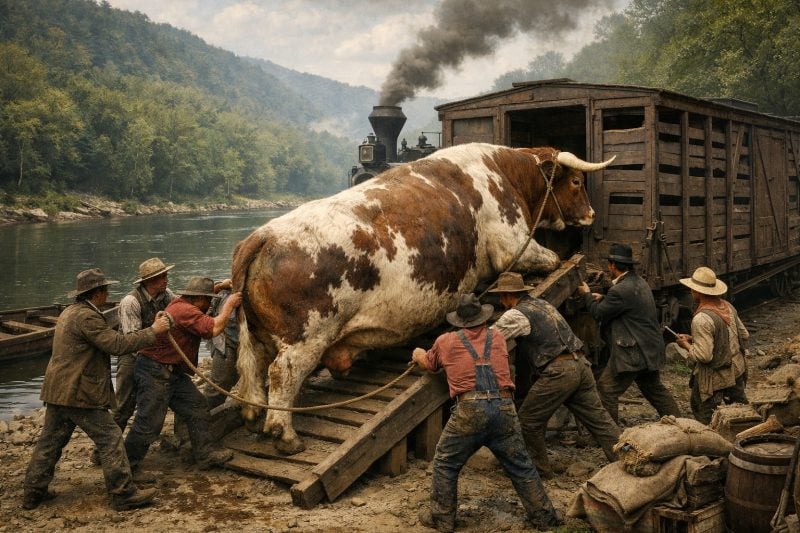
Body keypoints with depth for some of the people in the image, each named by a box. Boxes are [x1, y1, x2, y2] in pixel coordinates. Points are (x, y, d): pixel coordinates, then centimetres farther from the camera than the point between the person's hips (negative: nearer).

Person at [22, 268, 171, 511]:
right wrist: (152, 331, -17)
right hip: (79, 393, -10)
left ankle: (33, 492, 23)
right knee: (110, 439, -3)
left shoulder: (69, 312, 16)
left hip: (57, 391, 10)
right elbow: (116, 344, -22)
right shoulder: (86, 316, -18)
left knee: (50, 442, 16)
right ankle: (123, 494, 1)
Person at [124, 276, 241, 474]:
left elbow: (201, 294, 31)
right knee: (149, 423, -4)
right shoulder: (185, 311, -22)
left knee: (196, 407, 10)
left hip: (173, 372, 11)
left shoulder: (181, 303, 8)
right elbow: (214, 328, -30)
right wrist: (229, 305, -16)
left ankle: (205, 454, 17)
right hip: (155, 372, -11)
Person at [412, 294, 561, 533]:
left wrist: (418, 355, 57)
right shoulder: (498, 338, 19)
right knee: (521, 466, 16)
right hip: (504, 409, 3)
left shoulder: (446, 341, 13)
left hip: (470, 411, -2)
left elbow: (429, 363, 33)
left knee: (445, 464, 15)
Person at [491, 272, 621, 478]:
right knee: (598, 418, 11)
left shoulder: (516, 314, -5)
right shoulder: (542, 303, 21)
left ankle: (539, 469, 18)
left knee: (529, 420, 8)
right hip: (581, 364, 8)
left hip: (559, 372, -8)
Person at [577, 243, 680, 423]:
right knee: (654, 389, 23)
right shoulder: (639, 281, 9)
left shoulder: (621, 290, -22)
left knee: (607, 389, -2)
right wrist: (603, 299, 13)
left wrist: (587, 295, 4)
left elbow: (599, 313, -12)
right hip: (650, 349, 10)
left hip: (633, 353, -10)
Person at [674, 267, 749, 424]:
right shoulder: (728, 306, -1)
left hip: (716, 378, -8)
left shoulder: (702, 318, -26)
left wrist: (686, 345, -9)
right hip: (737, 370, 8)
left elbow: (703, 356, -28)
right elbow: (744, 335, 11)